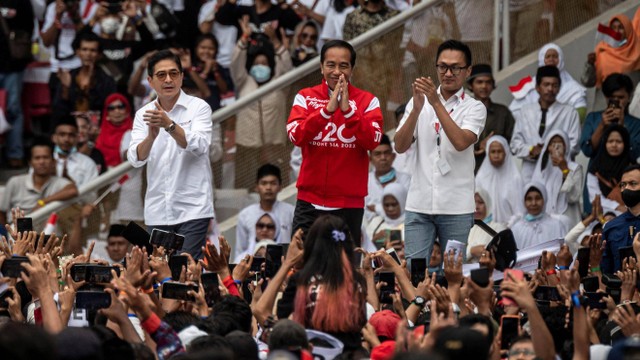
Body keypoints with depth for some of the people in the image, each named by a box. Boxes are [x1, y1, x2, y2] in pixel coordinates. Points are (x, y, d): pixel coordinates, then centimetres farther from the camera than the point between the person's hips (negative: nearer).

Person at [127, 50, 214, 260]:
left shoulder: (198, 107, 0)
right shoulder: (143, 115, 8)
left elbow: (199, 146, -17)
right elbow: (136, 159, -4)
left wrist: (169, 125, -32)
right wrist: (151, 136, -25)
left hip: (192, 208, -3)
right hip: (157, 211, 3)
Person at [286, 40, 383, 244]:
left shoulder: (367, 101, 2)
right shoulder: (305, 97, 4)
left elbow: (373, 141, -12)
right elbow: (296, 136, -11)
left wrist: (348, 110, -21)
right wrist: (328, 109, -20)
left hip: (350, 203, -1)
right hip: (310, 202, 1)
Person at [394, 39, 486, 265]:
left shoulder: (474, 108, 4)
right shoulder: (418, 102, 11)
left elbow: (461, 142, -15)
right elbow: (400, 146, -1)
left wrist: (436, 103, -19)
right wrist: (417, 108, -14)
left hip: (456, 207, -2)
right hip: (419, 204, 2)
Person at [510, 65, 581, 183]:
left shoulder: (570, 113, 9)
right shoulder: (524, 112, 17)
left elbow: (573, 146, 4)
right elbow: (515, 143, 12)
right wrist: (531, 150, -8)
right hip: (530, 173, 2)